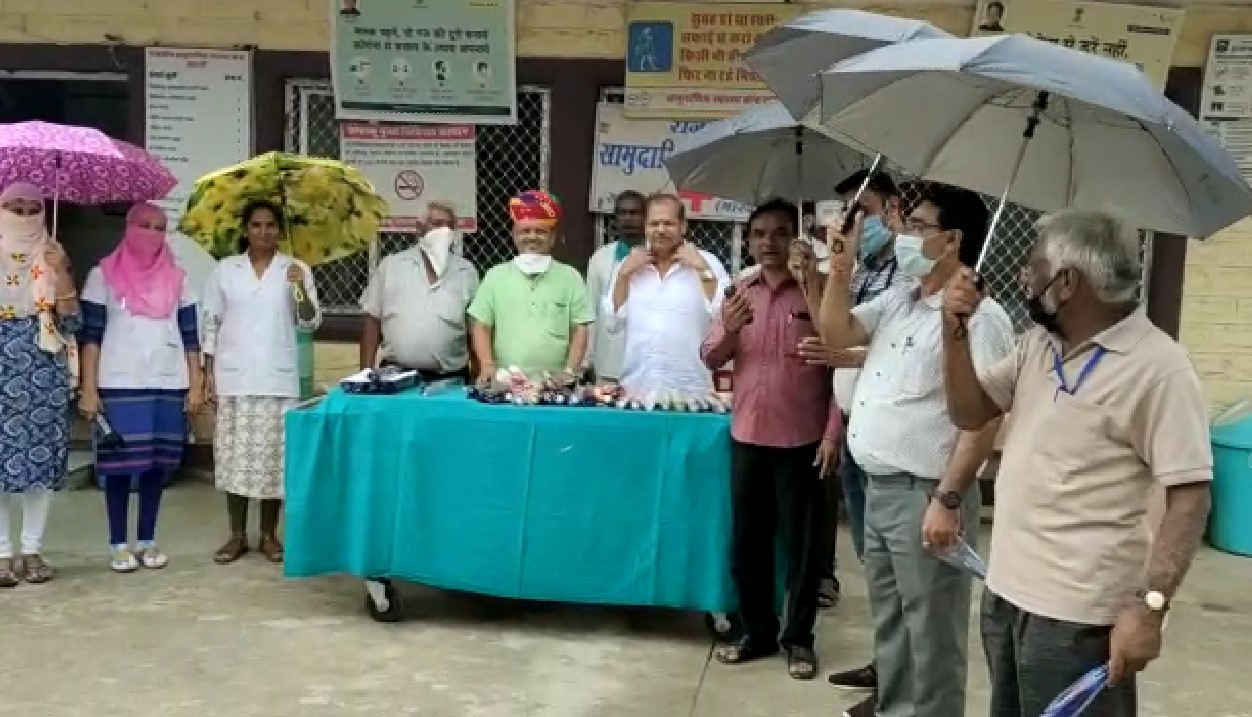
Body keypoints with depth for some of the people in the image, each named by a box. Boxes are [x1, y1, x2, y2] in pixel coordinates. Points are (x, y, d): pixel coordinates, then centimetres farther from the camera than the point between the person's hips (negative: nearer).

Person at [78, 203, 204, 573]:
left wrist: (196, 385, 4)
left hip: (169, 384, 3)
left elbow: (189, 336, 10)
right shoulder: (103, 274, 2)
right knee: (120, 461, -2)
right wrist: (88, 388, -7)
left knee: (158, 461, 5)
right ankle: (118, 544, 9)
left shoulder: (177, 278, 10)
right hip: (119, 385, -3)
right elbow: (90, 334, -1)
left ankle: (147, 540, 15)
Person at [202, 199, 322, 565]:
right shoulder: (225, 269, 6)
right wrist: (209, 371, 3)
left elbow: (310, 323, 0)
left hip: (278, 378, -1)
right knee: (236, 454, 2)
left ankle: (269, 534, 13)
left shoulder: (296, 269, 3)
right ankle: (237, 535, 13)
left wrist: (301, 289, -17)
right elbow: (211, 323, 8)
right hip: (234, 376, 1)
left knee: (274, 454, 1)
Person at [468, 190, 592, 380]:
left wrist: (570, 370, -8)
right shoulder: (495, 276, 7)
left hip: (554, 384, 0)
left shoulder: (569, 277, 6)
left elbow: (579, 329, 4)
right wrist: (488, 365, -7)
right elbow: (480, 326, 6)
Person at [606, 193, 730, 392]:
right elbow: (613, 323, 6)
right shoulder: (630, 265, 10)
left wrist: (703, 270, -11)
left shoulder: (706, 263, 1)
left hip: (690, 390, -2)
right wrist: (624, 274, -1)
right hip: (635, 388, 3)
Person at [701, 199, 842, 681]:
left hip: (801, 440, -4)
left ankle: (798, 638, 19)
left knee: (799, 545, 5)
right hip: (746, 437, 4)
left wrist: (833, 434, -11)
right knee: (748, 542, 11)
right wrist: (728, 330, -14)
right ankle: (757, 632, 25)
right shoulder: (739, 292, 8)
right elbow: (710, 359, 7)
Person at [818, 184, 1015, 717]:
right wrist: (841, 269, 4)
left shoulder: (978, 316, -16)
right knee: (889, 616, 22)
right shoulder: (897, 301, 11)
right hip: (878, 487, 9)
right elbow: (837, 334, 15)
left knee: (930, 628, 4)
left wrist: (948, 500, -22)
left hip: (924, 494, -9)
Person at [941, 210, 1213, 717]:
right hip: (1005, 588, 8)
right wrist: (956, 330, -2)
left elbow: (1189, 497, -17)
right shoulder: (1038, 342, 8)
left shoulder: (1158, 368, -15)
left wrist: (1150, 605, -24)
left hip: (1076, 611, -7)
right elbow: (970, 413, 12)